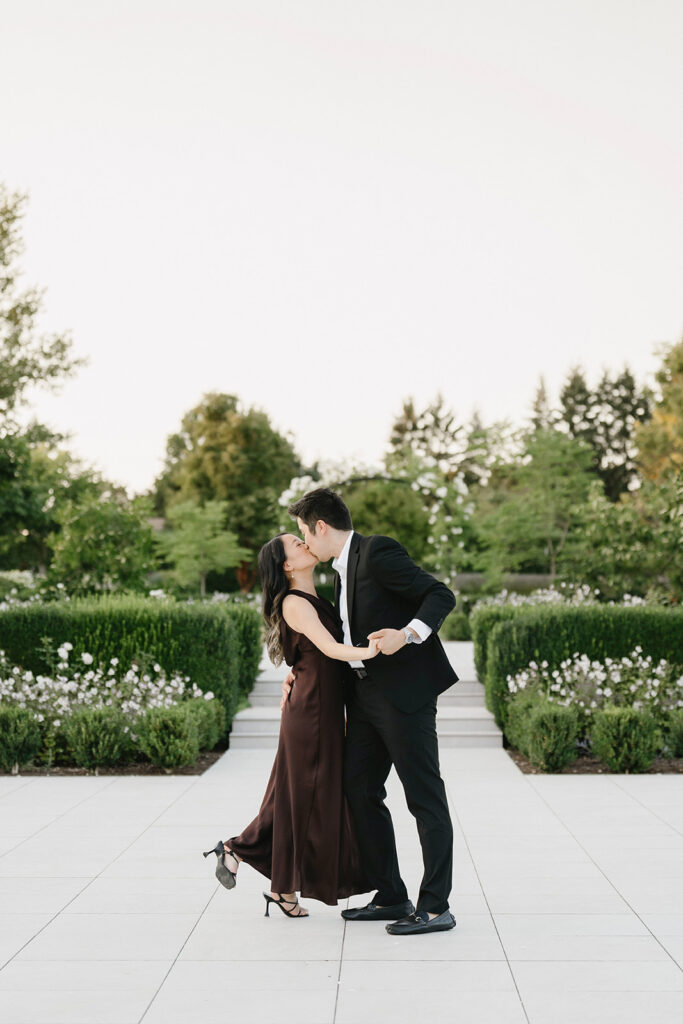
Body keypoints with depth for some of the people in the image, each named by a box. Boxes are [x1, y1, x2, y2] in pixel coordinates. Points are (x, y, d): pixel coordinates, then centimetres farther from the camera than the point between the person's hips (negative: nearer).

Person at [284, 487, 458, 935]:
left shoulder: (378, 551, -12)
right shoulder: (343, 569, 17)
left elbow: (442, 595, -17)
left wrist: (408, 634, -31)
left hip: (406, 693, -10)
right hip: (366, 693, 10)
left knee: (425, 797, -4)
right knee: (360, 791, 12)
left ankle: (436, 907, 2)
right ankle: (391, 897, 20)